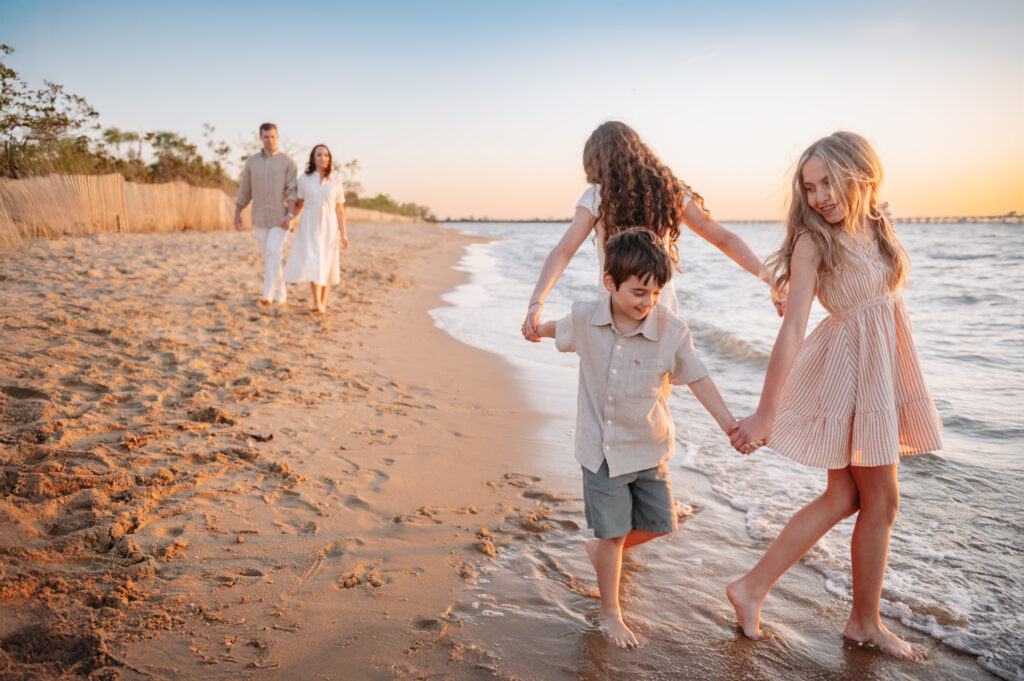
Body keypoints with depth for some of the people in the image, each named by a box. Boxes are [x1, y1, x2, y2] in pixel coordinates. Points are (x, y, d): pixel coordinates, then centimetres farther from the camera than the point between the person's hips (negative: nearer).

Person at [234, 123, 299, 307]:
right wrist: (237, 213, 5)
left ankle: (267, 295, -21)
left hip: (281, 217, -4)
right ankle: (280, 296, 18)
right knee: (268, 257, 7)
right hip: (260, 218, 4)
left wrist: (290, 216, -23)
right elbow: (244, 189, 11)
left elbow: (292, 191, -11)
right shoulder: (252, 161, 6)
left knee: (274, 252, -19)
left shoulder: (287, 162, -4)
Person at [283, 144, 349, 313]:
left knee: (324, 264, 4)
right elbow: (300, 204, 9)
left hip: (328, 226, 0)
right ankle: (317, 303, -17)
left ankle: (323, 302, 18)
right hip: (309, 225, 0)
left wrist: (343, 234, -3)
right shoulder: (304, 179, 2)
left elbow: (339, 209, 2)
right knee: (312, 263, -14)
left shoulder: (336, 180, 1)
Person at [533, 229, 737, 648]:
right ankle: (610, 613, 26)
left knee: (657, 524, 10)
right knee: (613, 534, 6)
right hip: (601, 448, -1)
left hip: (648, 448, 1)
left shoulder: (671, 331, -15)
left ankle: (600, 548, 39)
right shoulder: (586, 320, -11)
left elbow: (697, 379, -6)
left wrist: (730, 426, -8)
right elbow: (557, 330, 13)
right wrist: (535, 328, 33)